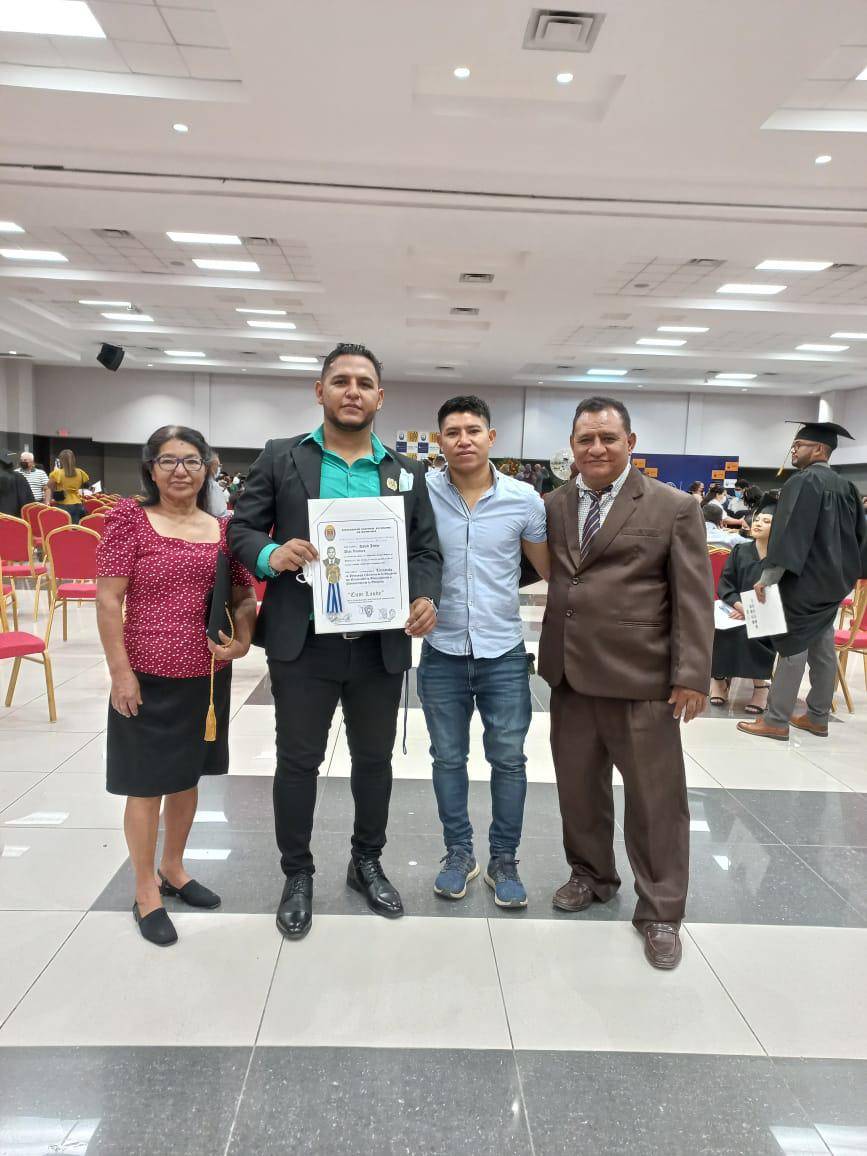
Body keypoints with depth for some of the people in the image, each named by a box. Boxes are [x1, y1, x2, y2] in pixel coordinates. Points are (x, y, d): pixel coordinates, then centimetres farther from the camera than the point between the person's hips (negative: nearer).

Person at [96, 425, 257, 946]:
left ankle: (173, 869, 39)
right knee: (146, 784, 8)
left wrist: (242, 642, -8)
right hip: (148, 677, -4)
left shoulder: (223, 528, 4)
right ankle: (146, 893, 26)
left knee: (187, 776, 18)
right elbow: (108, 601, -9)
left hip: (208, 676, 4)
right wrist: (120, 671, -13)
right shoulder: (131, 519, -7)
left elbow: (247, 597, 10)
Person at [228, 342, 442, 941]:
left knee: (375, 758, 16)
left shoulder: (407, 470, 8)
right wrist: (271, 555, -21)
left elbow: (427, 549, 7)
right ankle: (298, 874, 32)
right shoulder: (280, 458, 2)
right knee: (298, 760, 11)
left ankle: (367, 863, 38)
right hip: (303, 643, -2)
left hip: (381, 645, 2)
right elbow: (242, 528, 1)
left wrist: (426, 597, -12)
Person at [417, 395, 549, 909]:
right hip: (442, 651, 0)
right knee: (449, 758, 12)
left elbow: (551, 569, 6)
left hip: (504, 652, 0)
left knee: (509, 759, 8)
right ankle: (459, 853, 30)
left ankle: (504, 860, 25)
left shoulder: (524, 498, -4)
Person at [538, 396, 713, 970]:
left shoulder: (674, 508, -2)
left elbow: (694, 598, -5)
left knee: (655, 797, 7)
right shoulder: (553, 506, 8)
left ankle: (661, 912, 24)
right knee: (578, 787, 16)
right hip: (569, 675, 4)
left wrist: (692, 675, -10)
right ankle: (592, 875, 38)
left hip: (640, 678, -3)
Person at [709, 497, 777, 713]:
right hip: (736, 610, 3)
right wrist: (737, 603, -16)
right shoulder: (740, 550, 8)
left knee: (747, 632, -33)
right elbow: (724, 582, 4)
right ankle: (719, 676, -13)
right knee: (717, 627, -27)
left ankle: (760, 683, -15)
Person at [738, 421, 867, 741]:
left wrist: (767, 577, -23)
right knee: (823, 647, 13)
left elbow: (789, 533, -22)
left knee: (792, 646, -5)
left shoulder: (802, 482, -14)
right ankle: (817, 717, 21)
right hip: (834, 578, 9)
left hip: (805, 579, -8)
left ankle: (776, 721, 0)